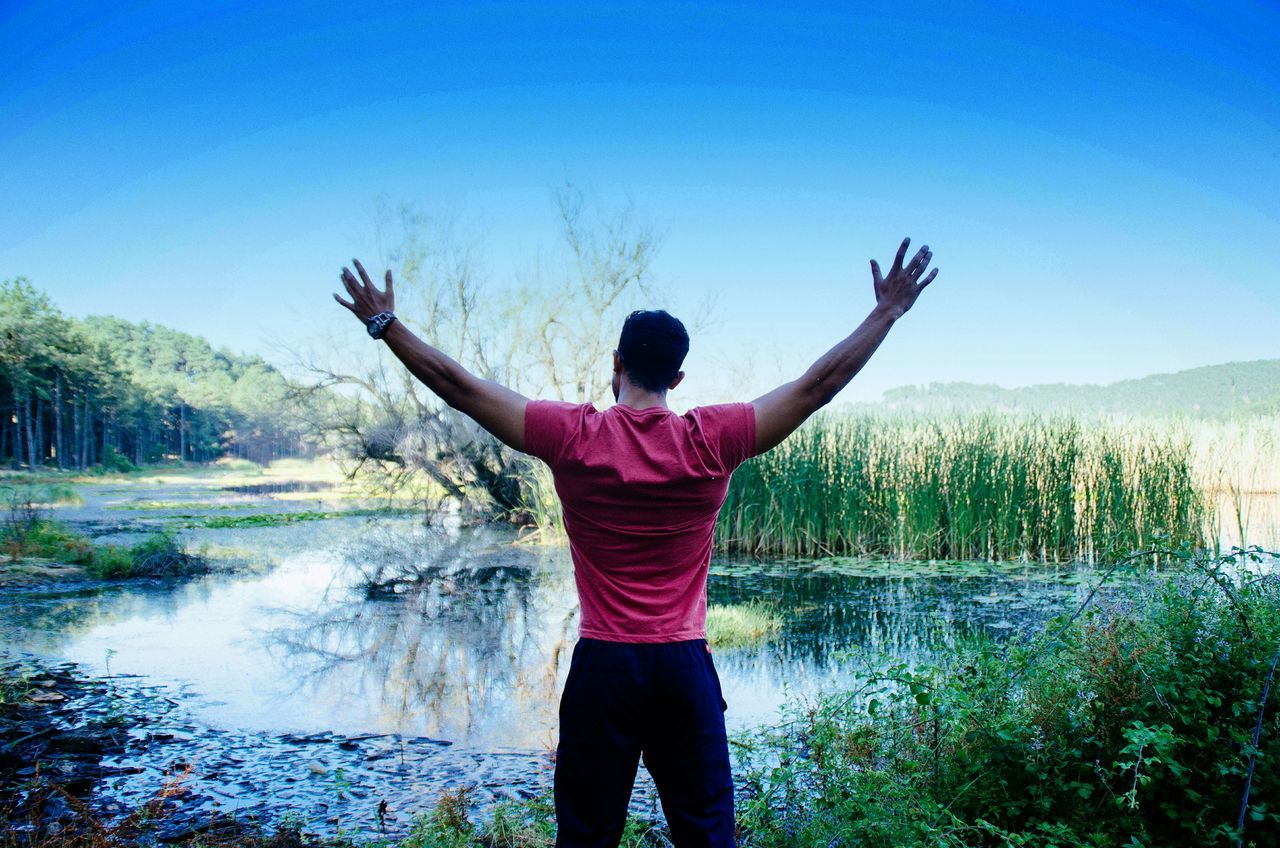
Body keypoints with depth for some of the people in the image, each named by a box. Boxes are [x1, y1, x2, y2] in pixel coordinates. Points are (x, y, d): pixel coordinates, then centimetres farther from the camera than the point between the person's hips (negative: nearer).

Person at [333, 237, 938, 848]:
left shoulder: (573, 436, -7)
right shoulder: (712, 441, -6)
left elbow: (458, 387, -2)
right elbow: (818, 385, -1)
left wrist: (385, 324, 9)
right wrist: (887, 313, 8)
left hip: (602, 665, 0)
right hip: (685, 665, 1)